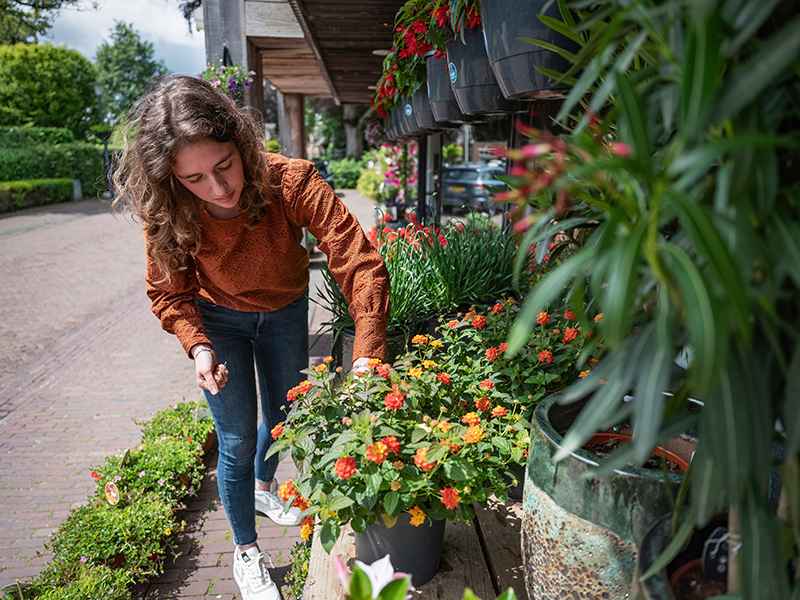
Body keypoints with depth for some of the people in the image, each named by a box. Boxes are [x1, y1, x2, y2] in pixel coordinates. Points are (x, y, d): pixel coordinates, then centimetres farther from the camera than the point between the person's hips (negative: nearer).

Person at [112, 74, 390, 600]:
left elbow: (361, 262, -39)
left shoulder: (290, 181, -35)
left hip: (286, 311, 1)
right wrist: (197, 345, -28)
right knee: (236, 441, 2)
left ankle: (263, 487, 55)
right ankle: (246, 551, 30)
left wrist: (367, 359, -46)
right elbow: (169, 292, -11)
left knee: (283, 414, 21)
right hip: (220, 319, -1)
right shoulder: (167, 212, -27)